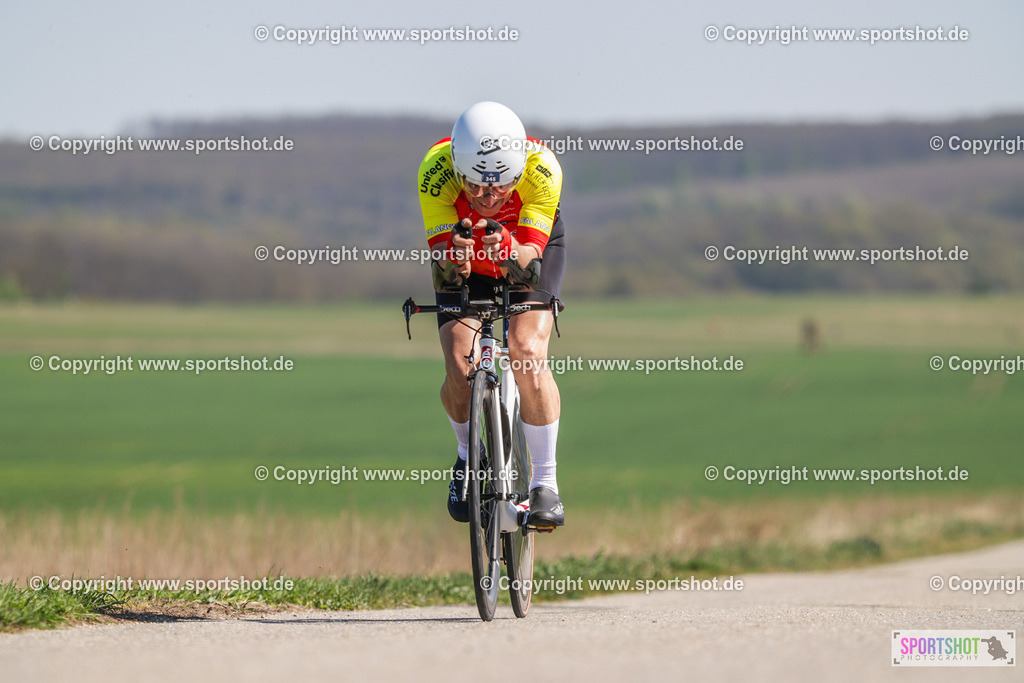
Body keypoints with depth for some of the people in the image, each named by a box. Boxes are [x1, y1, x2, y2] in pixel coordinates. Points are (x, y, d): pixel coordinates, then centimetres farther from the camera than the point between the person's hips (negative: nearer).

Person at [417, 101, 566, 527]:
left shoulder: (541, 168, -36)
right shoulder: (435, 169, -35)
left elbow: (531, 263, -36)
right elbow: (442, 268, -33)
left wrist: (510, 250, -58)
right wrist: (453, 259, -56)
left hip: (531, 245, -1)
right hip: (465, 262, 1)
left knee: (527, 353, -24)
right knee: (460, 368, -16)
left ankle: (545, 482, -11)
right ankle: (468, 457, 16)